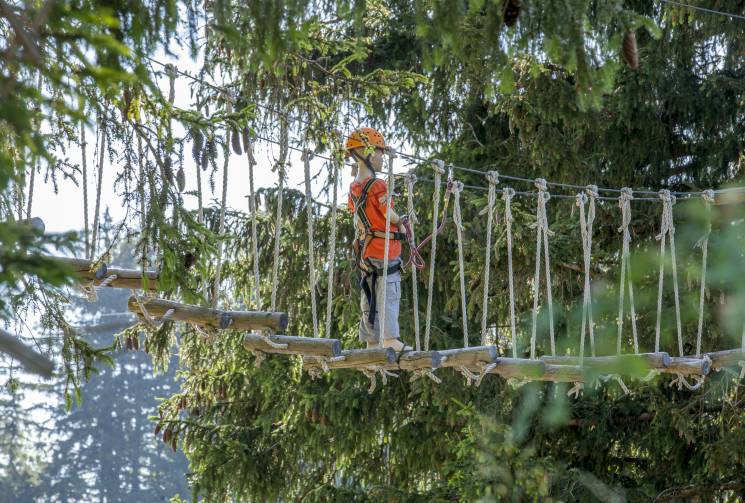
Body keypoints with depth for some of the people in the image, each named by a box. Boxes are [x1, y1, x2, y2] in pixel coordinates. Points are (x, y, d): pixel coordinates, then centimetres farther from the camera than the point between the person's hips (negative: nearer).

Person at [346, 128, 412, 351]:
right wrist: (402, 225, 7)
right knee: (389, 295, -8)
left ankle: (371, 341, 11)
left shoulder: (354, 188, 9)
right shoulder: (378, 186, -16)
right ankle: (390, 338, -14)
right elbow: (392, 218, -15)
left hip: (365, 250, 8)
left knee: (370, 299, 9)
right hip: (385, 250, -8)